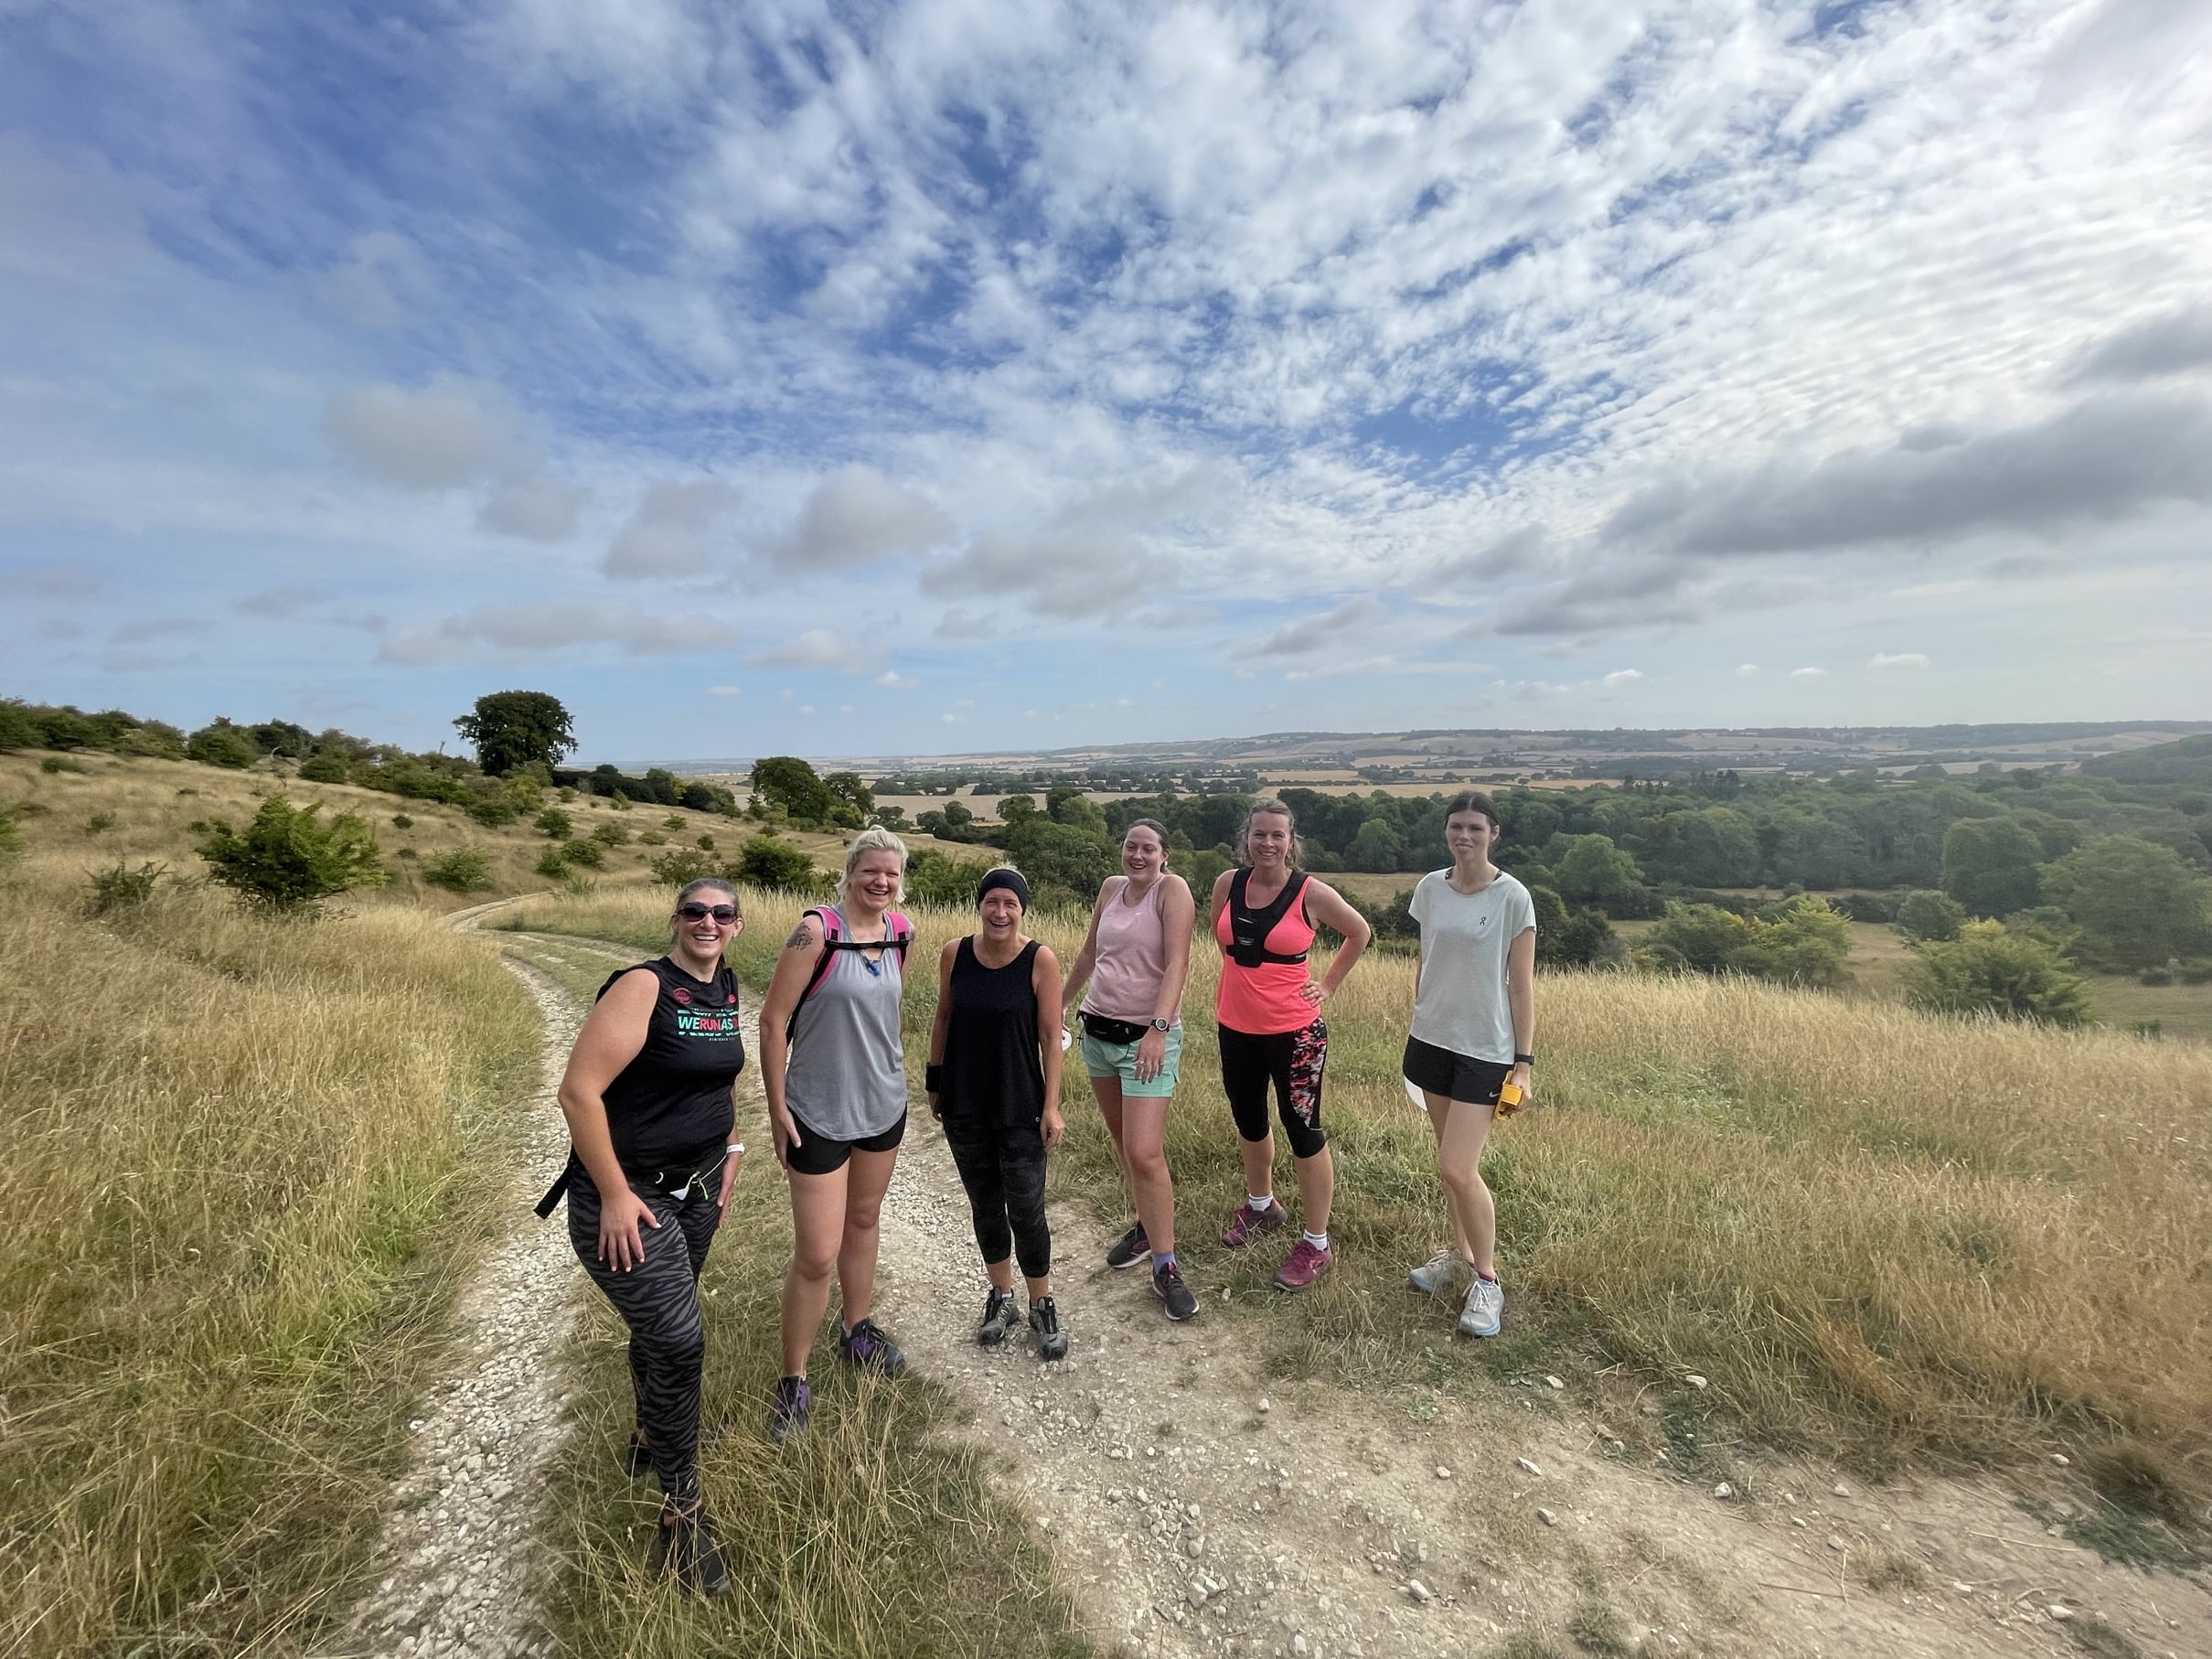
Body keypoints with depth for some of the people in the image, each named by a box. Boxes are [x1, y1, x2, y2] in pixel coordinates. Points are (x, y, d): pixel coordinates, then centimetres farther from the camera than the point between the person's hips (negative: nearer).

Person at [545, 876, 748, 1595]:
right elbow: (579, 1090, -24)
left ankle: (650, 1440, 48)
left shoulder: (726, 989, 2)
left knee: (658, 1321, 23)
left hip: (697, 1185, 7)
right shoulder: (643, 986, -22)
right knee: (679, 1340, -7)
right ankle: (682, 1510, 14)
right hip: (628, 1193, -7)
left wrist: (730, 1151, 15)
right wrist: (614, 1195, -21)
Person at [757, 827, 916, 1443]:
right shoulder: (817, 930, -20)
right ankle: (793, 1382, 23)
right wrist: (777, 1108, -13)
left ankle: (856, 1330, 45)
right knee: (817, 1254, 0)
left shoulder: (901, 933, -2)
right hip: (819, 1114, -6)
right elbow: (773, 1020, -16)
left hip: (884, 1103, 6)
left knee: (865, 1220, 23)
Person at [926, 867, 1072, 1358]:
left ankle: (1043, 1307, 27)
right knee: (984, 1204, 18)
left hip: (1020, 1108, -3)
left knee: (1026, 1210, 3)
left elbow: (1050, 1037, -10)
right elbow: (943, 1018, 7)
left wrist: (1051, 1106, -10)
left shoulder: (1040, 960, -14)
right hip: (964, 1105, 3)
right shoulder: (954, 953, -5)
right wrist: (934, 1081, 10)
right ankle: (1001, 1297, 38)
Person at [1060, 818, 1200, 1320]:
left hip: (1147, 1037, -6)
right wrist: (1060, 1003, 25)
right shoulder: (1111, 887, 7)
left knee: (1144, 1153, -10)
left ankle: (1165, 1269, 4)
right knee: (1122, 1141, 17)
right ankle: (1147, 1228, 37)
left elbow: (1177, 964, -20)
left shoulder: (1172, 889, -12)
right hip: (1098, 1029, 7)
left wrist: (1158, 1028, -28)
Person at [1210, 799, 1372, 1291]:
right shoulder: (1227, 883, -2)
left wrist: (1328, 984, 2)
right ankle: (1261, 1206, 47)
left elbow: (1359, 933, 4)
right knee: (1249, 1123, 22)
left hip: (1294, 1032, -5)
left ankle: (1317, 1245, 23)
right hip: (1235, 1028, 5)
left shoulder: (1312, 893, -12)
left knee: (1303, 1131, 5)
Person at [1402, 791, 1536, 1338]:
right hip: (1432, 1040, 4)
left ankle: (1487, 1278, 17)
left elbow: (1521, 986, -7)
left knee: (1457, 1168, -6)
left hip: (1486, 1050, -4)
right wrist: (1415, 1026, 13)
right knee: (1453, 1160, 16)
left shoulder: (1513, 898, -11)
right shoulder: (1429, 888, 2)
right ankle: (1460, 1252, 36)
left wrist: (1523, 1062, -8)